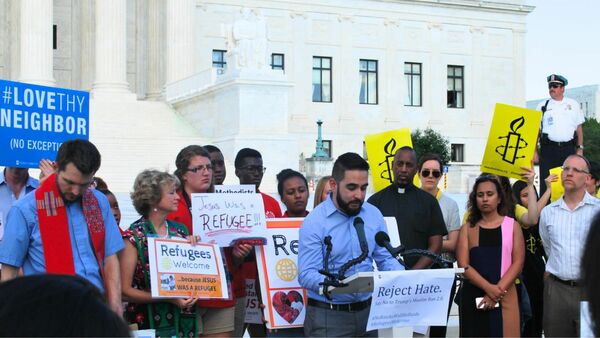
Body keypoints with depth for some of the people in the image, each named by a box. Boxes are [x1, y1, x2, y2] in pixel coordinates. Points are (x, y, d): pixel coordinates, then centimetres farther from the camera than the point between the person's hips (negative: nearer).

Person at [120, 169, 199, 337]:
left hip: (183, 321, 5)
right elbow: (125, 290, -13)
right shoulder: (134, 236, -10)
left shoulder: (180, 230, 7)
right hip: (149, 322, -5)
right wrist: (168, 298, -20)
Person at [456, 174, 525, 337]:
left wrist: (498, 290, -13)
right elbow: (463, 265, -4)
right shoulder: (467, 228, 6)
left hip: (504, 296, 0)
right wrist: (488, 287, -17)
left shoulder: (512, 226, 6)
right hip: (473, 296, 1)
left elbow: (518, 262, -2)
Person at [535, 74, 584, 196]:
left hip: (568, 148, 1)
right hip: (548, 148, -1)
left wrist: (580, 149, 6)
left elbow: (579, 128, 12)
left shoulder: (573, 104, 11)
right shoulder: (542, 106, 8)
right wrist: (534, 151, 0)